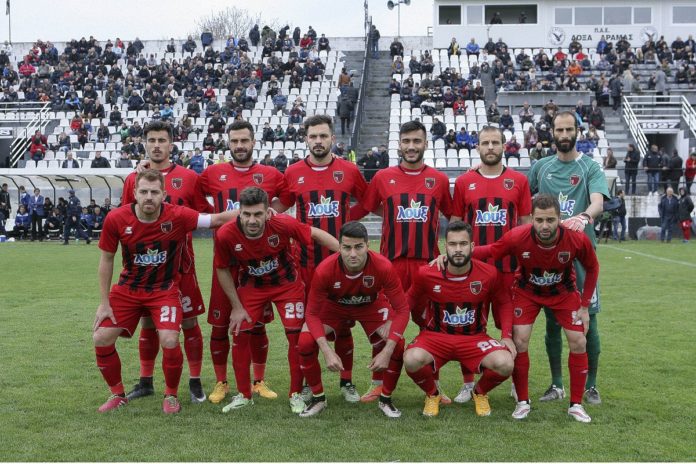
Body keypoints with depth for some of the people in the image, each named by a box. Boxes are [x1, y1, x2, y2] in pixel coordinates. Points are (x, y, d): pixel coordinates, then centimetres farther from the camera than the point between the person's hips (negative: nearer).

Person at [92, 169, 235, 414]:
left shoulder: (177, 216, -22)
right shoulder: (116, 219, -16)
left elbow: (217, 219, -14)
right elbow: (106, 260, -3)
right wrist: (104, 302, -3)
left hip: (164, 289, -2)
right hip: (127, 289, 2)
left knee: (169, 341, -21)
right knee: (101, 339, -5)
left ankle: (171, 395, 8)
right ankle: (117, 394, 20)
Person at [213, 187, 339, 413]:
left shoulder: (283, 224, -31)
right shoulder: (226, 235, -27)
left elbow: (315, 234, -14)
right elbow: (222, 269, -9)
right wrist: (236, 307, -7)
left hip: (287, 284, -1)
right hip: (251, 286, 1)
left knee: (296, 335, -6)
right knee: (240, 334, -3)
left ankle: (296, 394, 11)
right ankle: (243, 395, 15)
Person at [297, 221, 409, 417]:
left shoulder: (383, 267, -35)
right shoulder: (324, 270, -35)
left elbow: (402, 309, -27)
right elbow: (312, 313, -24)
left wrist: (387, 352, -35)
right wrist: (328, 352, -36)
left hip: (372, 305, 0)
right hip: (334, 306, 0)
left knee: (397, 345, -22)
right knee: (305, 342, -22)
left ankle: (386, 399, 4)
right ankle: (317, 398, 3)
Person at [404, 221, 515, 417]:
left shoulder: (489, 274, -10)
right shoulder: (426, 274, -11)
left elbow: (503, 303, 7)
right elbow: (410, 303, 7)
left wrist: (506, 336, -5)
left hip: (475, 338, 1)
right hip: (435, 335, 0)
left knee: (505, 363, -28)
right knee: (412, 359, -33)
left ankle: (480, 393, 11)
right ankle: (432, 394, 4)